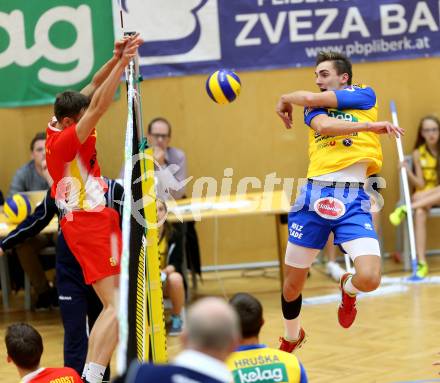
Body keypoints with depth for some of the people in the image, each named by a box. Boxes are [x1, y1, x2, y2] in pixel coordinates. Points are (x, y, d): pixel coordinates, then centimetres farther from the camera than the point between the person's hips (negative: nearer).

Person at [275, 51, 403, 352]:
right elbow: (323, 126, -10)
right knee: (292, 283, 9)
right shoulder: (314, 110, 17)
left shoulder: (365, 95, 8)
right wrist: (370, 126, -17)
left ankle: (348, 289, 19)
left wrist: (287, 99, 15)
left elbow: (312, 98, -3)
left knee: (369, 279, -19)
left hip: (353, 199, -3)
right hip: (314, 195, 3)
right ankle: (291, 338, 38)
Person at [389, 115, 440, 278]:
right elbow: (420, 184, -1)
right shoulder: (418, 153, 3)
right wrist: (408, 173, -18)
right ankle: (421, 263, -41)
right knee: (419, 212, -36)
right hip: (424, 195, 1)